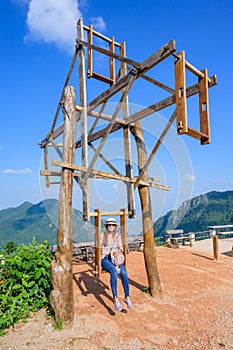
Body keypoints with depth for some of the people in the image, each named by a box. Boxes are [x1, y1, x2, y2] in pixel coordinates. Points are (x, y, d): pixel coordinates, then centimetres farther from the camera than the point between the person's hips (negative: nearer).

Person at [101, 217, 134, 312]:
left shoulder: (118, 235, 10)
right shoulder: (103, 235, 1)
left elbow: (120, 247, 6)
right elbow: (100, 249, -2)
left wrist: (119, 250, -17)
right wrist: (111, 252, -15)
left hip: (116, 259, 3)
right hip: (105, 259, -3)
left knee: (123, 273, -26)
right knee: (114, 272, -33)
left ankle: (127, 298, -15)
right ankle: (116, 300, -30)